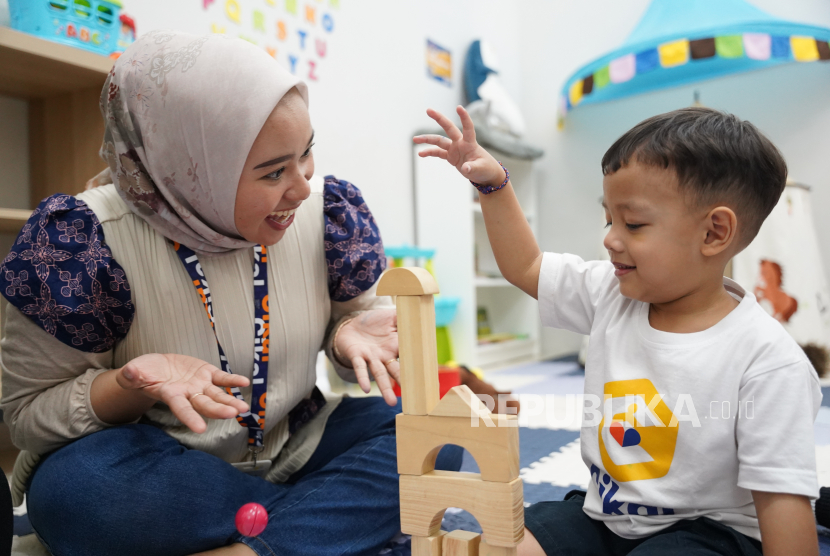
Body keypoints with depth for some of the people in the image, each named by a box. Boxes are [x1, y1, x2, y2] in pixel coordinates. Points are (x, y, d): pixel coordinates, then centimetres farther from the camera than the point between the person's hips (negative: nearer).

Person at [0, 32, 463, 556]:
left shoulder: (324, 207, -10)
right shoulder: (83, 238, -19)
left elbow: (356, 310, 6)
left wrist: (351, 335, -19)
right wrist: (134, 386, -32)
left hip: (293, 448, 3)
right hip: (156, 472, -2)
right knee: (72, 486, -35)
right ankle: (351, 509, -19)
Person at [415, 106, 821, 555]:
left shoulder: (766, 361, -21)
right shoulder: (610, 293, -4)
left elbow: (782, 498, -19)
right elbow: (525, 266, 9)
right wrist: (492, 182, 4)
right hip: (600, 514, 5)